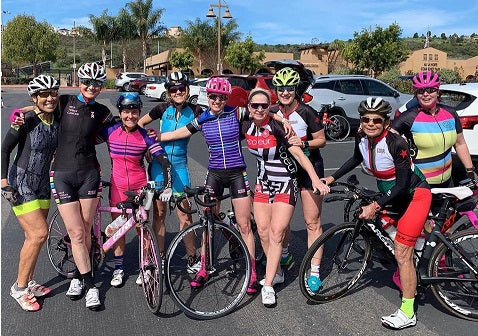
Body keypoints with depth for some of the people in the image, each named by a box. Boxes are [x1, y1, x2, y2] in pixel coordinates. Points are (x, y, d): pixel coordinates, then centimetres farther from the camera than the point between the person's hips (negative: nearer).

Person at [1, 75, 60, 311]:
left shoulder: (56, 121, 4)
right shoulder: (27, 120, -16)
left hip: (42, 185, 7)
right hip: (21, 184, -6)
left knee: (34, 236, 11)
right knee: (40, 233, -14)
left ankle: (28, 283, 26)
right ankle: (19, 287, 2)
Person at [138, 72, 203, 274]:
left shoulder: (195, 111, -2)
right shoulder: (163, 109, -2)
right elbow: (140, 123, 10)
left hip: (179, 166, 0)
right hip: (159, 164, 1)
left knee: (184, 214, -2)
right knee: (159, 213, 8)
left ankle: (192, 258, 11)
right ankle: (160, 256, 22)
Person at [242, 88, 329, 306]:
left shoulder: (277, 127, -18)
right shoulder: (247, 128, -1)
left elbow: (298, 153, -21)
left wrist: (315, 180, -28)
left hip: (285, 184, -5)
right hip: (263, 183, 6)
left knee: (276, 233, -9)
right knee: (263, 232, 4)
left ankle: (268, 285, -2)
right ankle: (277, 272, 24)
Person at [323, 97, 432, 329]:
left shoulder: (396, 143, -28)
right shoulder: (361, 137, -9)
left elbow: (402, 185, -25)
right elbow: (357, 158, 14)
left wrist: (376, 206, -27)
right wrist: (333, 178, 10)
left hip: (414, 193, -8)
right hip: (390, 194, 8)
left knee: (401, 254, -10)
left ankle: (407, 313, -1)